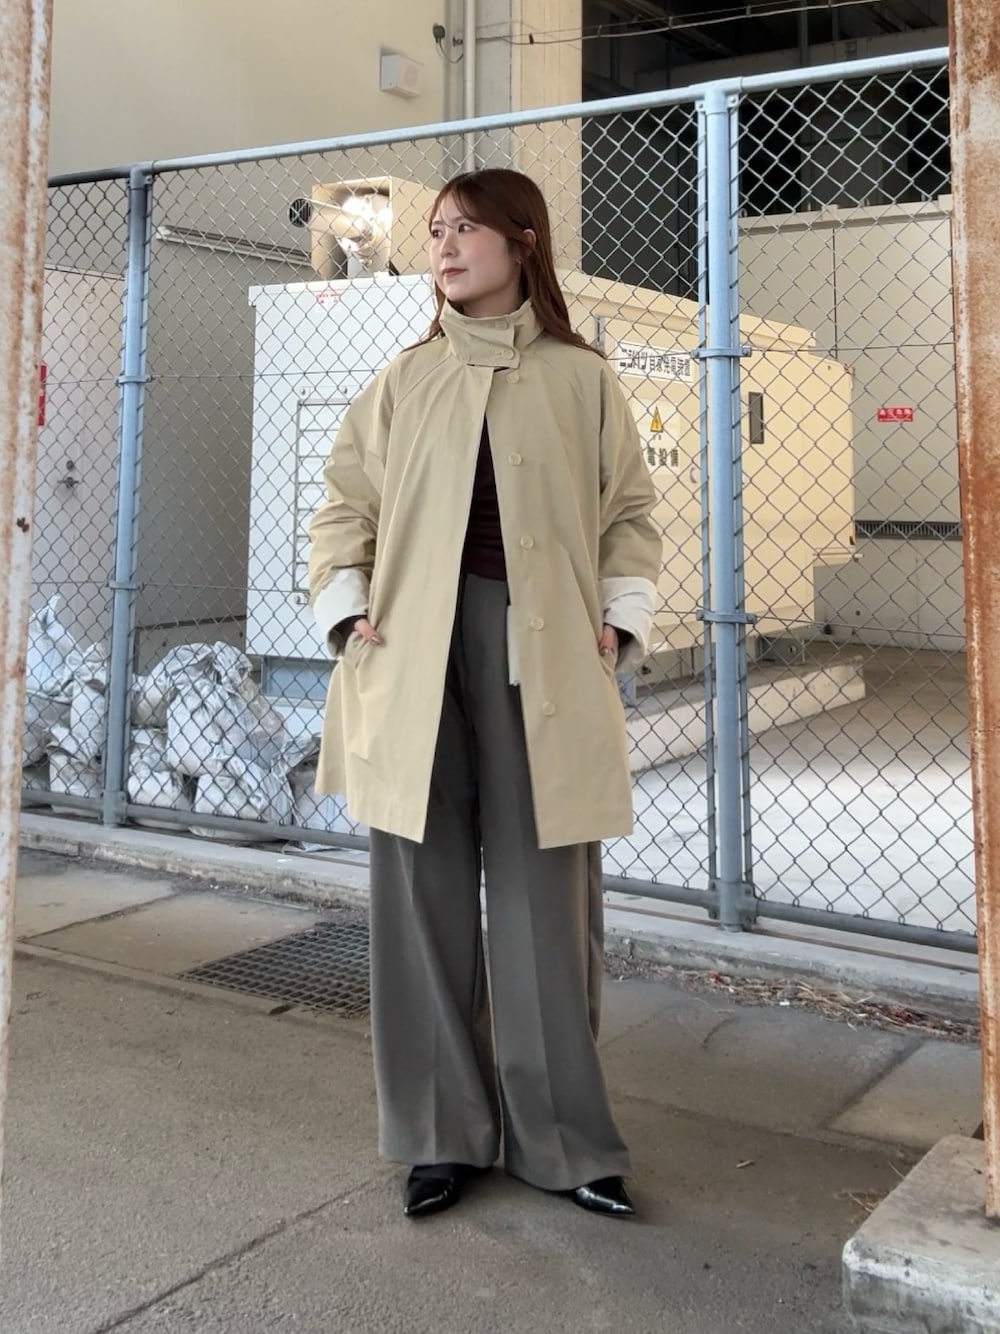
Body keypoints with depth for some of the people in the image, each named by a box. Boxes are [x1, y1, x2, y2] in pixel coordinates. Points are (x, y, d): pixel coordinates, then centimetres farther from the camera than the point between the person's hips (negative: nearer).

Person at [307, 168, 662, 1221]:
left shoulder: (580, 379, 7)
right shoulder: (403, 381, 12)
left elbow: (629, 512, 11)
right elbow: (344, 505, 15)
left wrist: (620, 620, 0)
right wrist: (346, 613, 2)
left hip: (543, 660, -2)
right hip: (416, 660, 2)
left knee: (548, 898, 1)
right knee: (423, 893, 5)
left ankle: (561, 1139, 15)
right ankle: (442, 1135, 18)